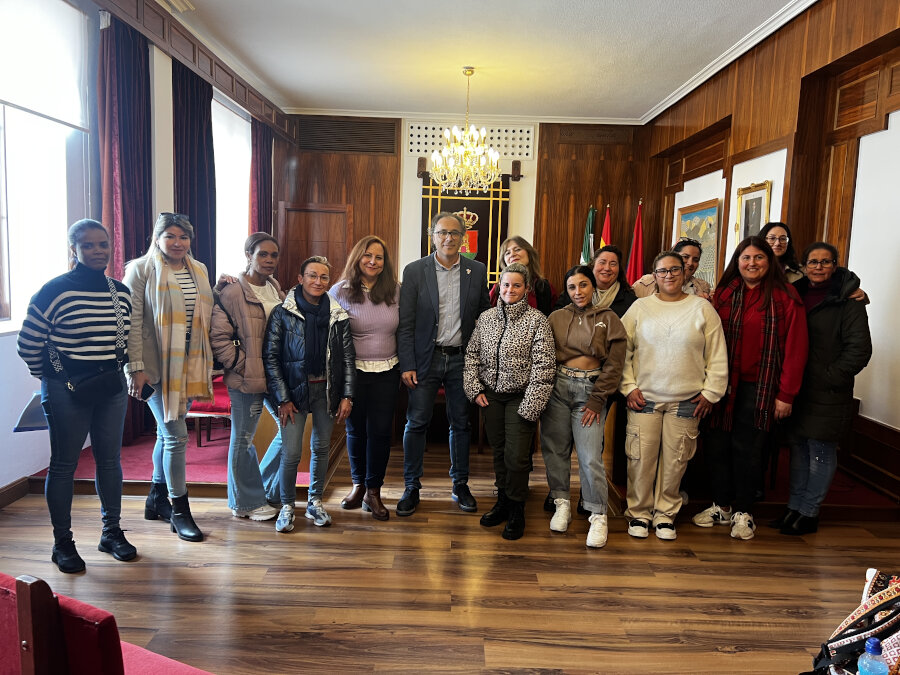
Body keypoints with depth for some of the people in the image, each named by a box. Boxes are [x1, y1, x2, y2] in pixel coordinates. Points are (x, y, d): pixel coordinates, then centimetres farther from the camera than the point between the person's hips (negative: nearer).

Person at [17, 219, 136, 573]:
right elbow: (27, 344, -5)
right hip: (66, 391, -5)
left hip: (111, 387, 5)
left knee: (109, 459, 12)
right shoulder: (55, 291, -11)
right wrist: (50, 376, 3)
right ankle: (62, 542, 19)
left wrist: (115, 369, 12)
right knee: (64, 464, 6)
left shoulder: (121, 292, 5)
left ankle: (111, 531, 26)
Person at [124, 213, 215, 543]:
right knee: (176, 434, -6)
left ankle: (157, 499, 31)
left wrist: (208, 361, 13)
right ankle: (179, 510, 7)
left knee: (167, 433, 15)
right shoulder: (141, 270, -5)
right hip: (157, 365, -5)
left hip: (189, 365, 6)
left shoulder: (198, 270, 11)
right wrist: (136, 367, -14)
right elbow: (132, 322, -9)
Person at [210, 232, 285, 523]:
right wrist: (243, 365, -15)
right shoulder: (232, 293, -11)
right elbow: (218, 337, -15)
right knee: (243, 439, 6)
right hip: (246, 379, -7)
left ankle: (265, 487, 31)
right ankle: (247, 502, 22)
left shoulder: (276, 290, 11)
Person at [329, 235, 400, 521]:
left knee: (380, 431, 3)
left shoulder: (395, 291, 3)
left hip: (387, 372, 1)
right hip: (353, 371, -1)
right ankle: (358, 484, 30)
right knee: (355, 430, 11)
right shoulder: (341, 291, -3)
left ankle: (373, 492, 18)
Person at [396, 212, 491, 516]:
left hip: (461, 358, 2)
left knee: (460, 423, 11)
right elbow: (405, 323, -4)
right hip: (425, 358, -1)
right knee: (416, 423, 3)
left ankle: (460, 485, 26)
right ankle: (412, 487, 18)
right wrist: (407, 365, -9)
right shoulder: (414, 271, -2)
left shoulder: (477, 271, 3)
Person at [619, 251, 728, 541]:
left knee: (674, 461, 5)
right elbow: (622, 351, 6)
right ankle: (639, 512, 19)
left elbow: (717, 355, 7)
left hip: (686, 402, 0)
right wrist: (629, 387, -1)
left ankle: (665, 514, 23)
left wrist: (710, 392, 3)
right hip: (643, 398, 0)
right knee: (641, 459, 1)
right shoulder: (640, 307, 6)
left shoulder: (702, 308, 5)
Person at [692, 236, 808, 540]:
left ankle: (743, 512, 22)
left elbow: (795, 348, -6)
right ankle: (721, 506, 25)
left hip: (760, 388, -3)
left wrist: (786, 394, -9)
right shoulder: (724, 293, 5)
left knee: (747, 449, 4)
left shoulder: (785, 296, -5)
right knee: (717, 445, 7)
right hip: (724, 384, 3)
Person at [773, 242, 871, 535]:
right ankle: (794, 507, 25)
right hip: (796, 390, 6)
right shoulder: (796, 295, 10)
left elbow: (859, 350, -12)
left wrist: (829, 378, -14)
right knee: (798, 448, 14)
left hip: (827, 395, -6)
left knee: (821, 451, 3)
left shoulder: (848, 302, -8)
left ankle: (808, 513, 15)